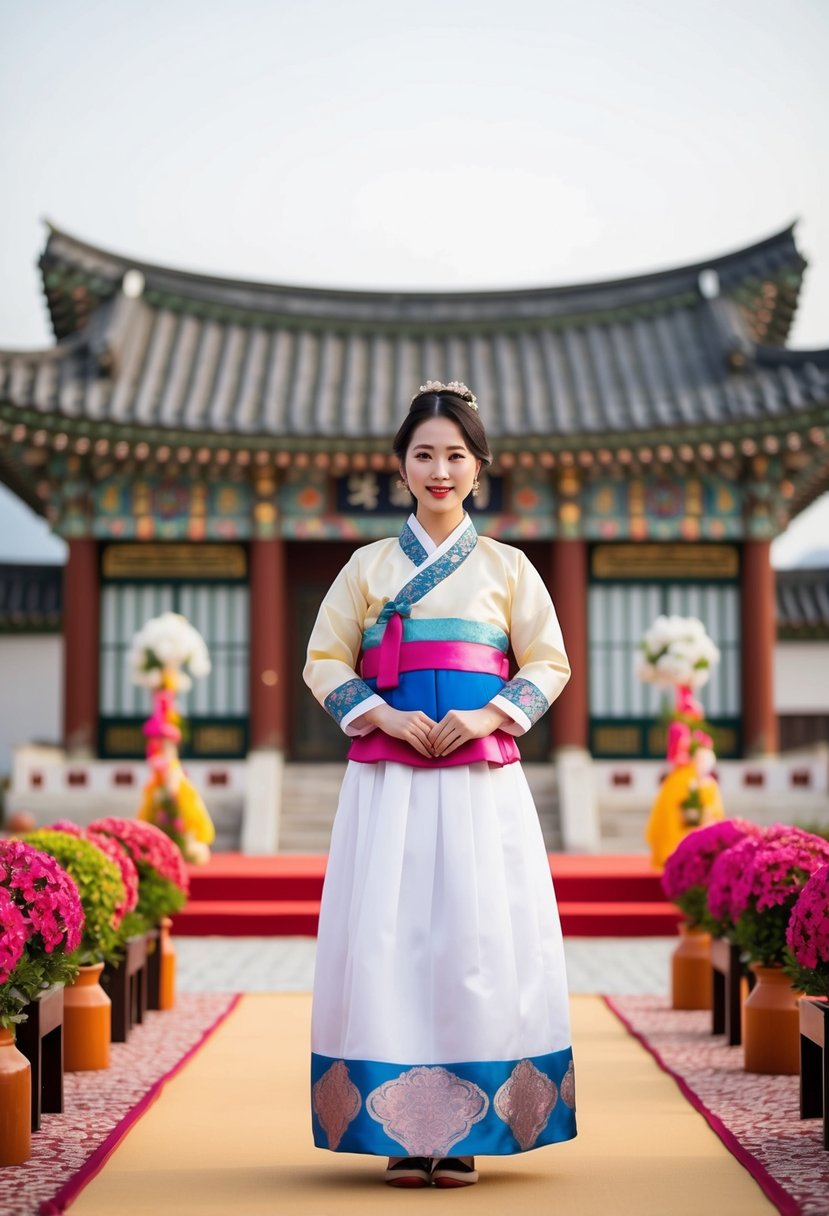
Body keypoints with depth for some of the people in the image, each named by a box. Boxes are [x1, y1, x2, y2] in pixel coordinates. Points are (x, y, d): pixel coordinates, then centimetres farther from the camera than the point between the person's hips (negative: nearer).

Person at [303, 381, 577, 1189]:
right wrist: (384, 717, -7)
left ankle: (465, 1132, 1)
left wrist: (488, 715, -8)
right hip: (388, 779, 0)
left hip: (481, 780, 0)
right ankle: (401, 1131, 1)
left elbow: (549, 664, 8)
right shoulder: (368, 566, 11)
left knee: (478, 936, -5)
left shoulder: (506, 567, 10)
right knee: (389, 938, -5)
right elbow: (324, 662, 9)